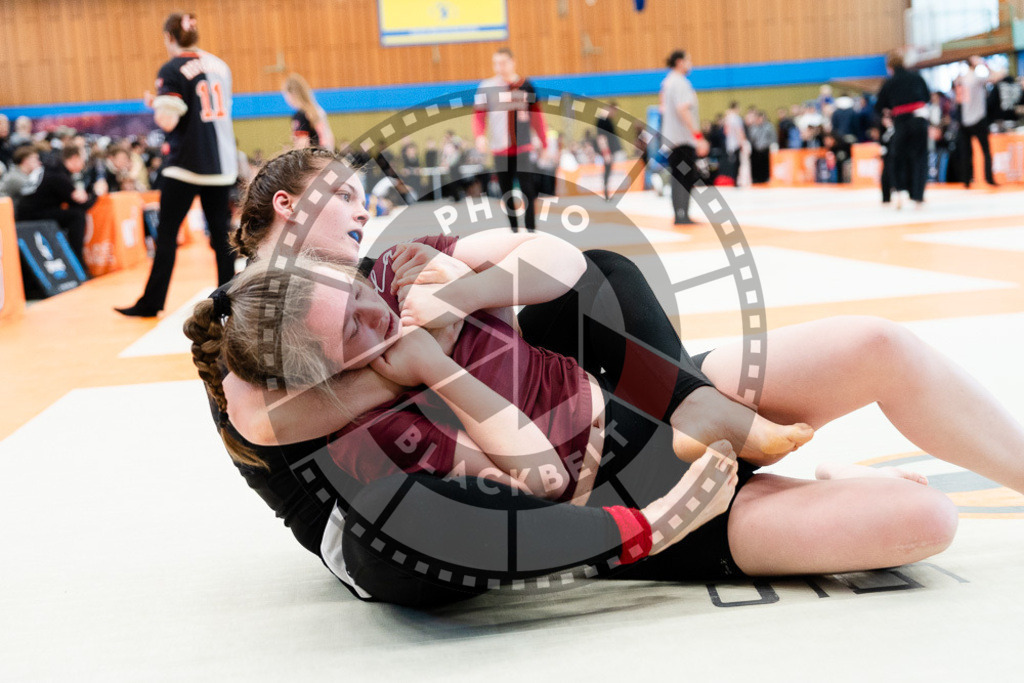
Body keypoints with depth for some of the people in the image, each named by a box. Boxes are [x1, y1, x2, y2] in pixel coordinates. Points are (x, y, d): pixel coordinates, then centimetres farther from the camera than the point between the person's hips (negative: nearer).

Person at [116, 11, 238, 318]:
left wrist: (153, 103, 4)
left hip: (186, 165, -5)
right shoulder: (219, 65, 9)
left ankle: (151, 303, 9)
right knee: (220, 234, 8)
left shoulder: (172, 70, -9)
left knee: (166, 234, 3)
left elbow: (167, 121, -17)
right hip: (221, 163, 5)